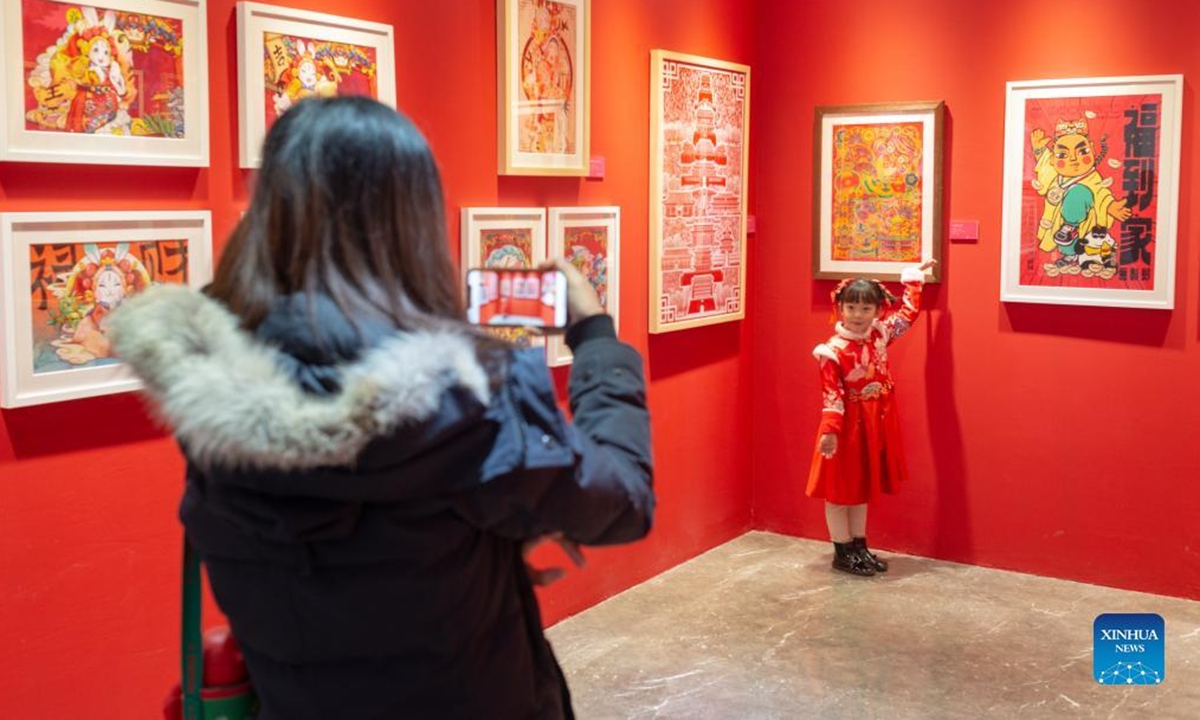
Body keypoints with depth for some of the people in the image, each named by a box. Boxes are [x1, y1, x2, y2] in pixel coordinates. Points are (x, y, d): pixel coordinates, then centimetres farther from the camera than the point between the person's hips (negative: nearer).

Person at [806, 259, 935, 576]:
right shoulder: (834, 350, -17)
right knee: (839, 490, 5)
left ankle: (859, 547, 27)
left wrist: (913, 278, 21)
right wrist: (829, 430, -26)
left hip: (876, 423, 7)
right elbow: (831, 394, -20)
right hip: (848, 425, -6)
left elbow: (908, 312, 17)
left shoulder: (881, 335, 1)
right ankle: (843, 553, 15)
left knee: (863, 487, 16)